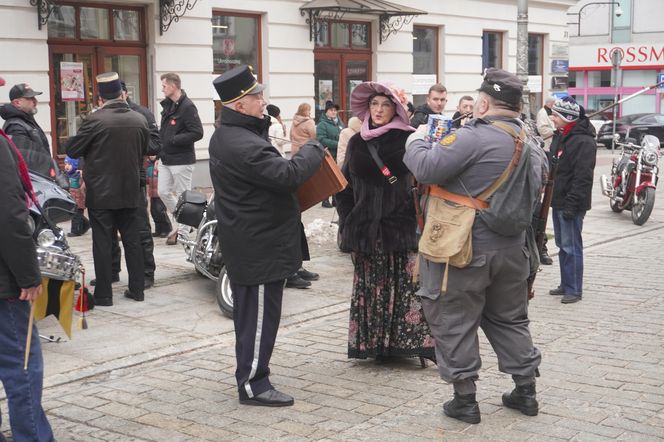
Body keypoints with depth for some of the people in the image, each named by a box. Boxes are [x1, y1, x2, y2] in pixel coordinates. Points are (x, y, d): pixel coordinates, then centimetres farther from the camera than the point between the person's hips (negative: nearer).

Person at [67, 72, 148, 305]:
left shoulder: (95, 120, -16)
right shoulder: (140, 120, -1)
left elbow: (72, 150, -9)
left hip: (100, 192, -4)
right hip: (130, 191, 4)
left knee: (102, 242, 2)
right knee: (132, 240, 12)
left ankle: (103, 294, 6)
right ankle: (137, 288, 16)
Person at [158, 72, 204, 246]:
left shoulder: (187, 107, -15)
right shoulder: (167, 105, 11)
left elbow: (197, 133, -19)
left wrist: (173, 140, -20)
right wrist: (160, 147, 7)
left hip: (182, 160, -8)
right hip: (166, 159, 8)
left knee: (182, 196, 2)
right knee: (164, 192, 10)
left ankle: (183, 232, 12)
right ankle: (182, 221, 26)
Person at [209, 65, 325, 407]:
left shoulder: (224, 136, 11)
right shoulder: (243, 144, -24)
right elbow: (288, 175, -27)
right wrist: (313, 150, -12)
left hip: (243, 240, 11)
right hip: (261, 244, -11)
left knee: (249, 310, 18)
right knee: (261, 314, -3)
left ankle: (250, 372, 30)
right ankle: (253, 384, 4)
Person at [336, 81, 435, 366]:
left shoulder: (408, 140, 0)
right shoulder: (357, 142, 12)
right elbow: (345, 187, 15)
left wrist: (419, 222, -13)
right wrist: (347, 224, 7)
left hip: (401, 225, -4)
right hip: (365, 229, 4)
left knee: (406, 286, -8)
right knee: (369, 288, 6)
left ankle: (412, 341, -3)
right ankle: (375, 344, 15)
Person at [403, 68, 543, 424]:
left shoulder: (474, 137, -19)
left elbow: (427, 169, -21)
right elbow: (540, 176, 24)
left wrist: (415, 142, -2)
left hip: (465, 248, -8)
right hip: (511, 248, 8)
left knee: (455, 321, 5)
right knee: (509, 319, 20)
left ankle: (464, 398, 10)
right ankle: (525, 391, 26)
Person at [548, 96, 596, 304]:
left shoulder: (583, 141, -16)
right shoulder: (560, 136, 14)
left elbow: (582, 177, -21)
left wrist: (572, 203, -24)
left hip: (571, 204, -10)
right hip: (558, 201, 10)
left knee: (571, 247, -6)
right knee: (562, 245, 16)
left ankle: (574, 289, 0)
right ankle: (566, 284, 26)